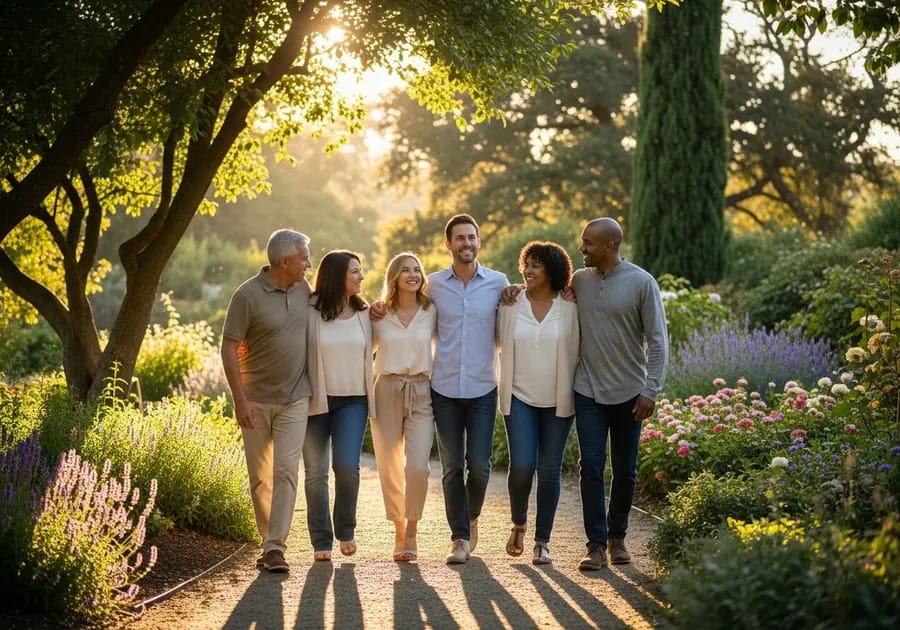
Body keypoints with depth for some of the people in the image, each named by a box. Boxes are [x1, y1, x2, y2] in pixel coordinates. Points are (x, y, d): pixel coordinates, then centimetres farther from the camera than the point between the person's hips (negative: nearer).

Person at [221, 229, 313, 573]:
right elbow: (229, 348, -11)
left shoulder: (304, 289, 3)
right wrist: (240, 400, -15)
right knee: (260, 477, 7)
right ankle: (268, 540, 21)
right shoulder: (248, 295, -12)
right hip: (256, 400, -2)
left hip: (294, 399, 3)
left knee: (286, 470, -8)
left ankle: (275, 547, -10)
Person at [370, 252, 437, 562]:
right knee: (389, 469, 4)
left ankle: (411, 533, 3)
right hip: (387, 392, 1)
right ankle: (399, 532, 20)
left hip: (421, 393, -1)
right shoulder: (379, 314, 5)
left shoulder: (431, 312, 2)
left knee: (417, 467, -14)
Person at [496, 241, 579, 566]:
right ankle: (518, 524, 17)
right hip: (520, 396, 0)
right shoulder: (510, 305, 0)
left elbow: (577, 351, 0)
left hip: (558, 400, 0)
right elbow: (499, 342, 8)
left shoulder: (570, 308, -3)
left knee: (549, 470, 3)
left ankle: (542, 542, 14)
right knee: (521, 465, -10)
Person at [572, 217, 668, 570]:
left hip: (629, 392, -1)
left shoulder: (641, 282, -8)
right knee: (591, 467, -5)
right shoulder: (578, 280, 2)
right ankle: (596, 545, -2)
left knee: (624, 471, 8)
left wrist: (651, 391, -10)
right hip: (588, 391, 2)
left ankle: (617, 538, 23)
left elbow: (657, 340, -6)